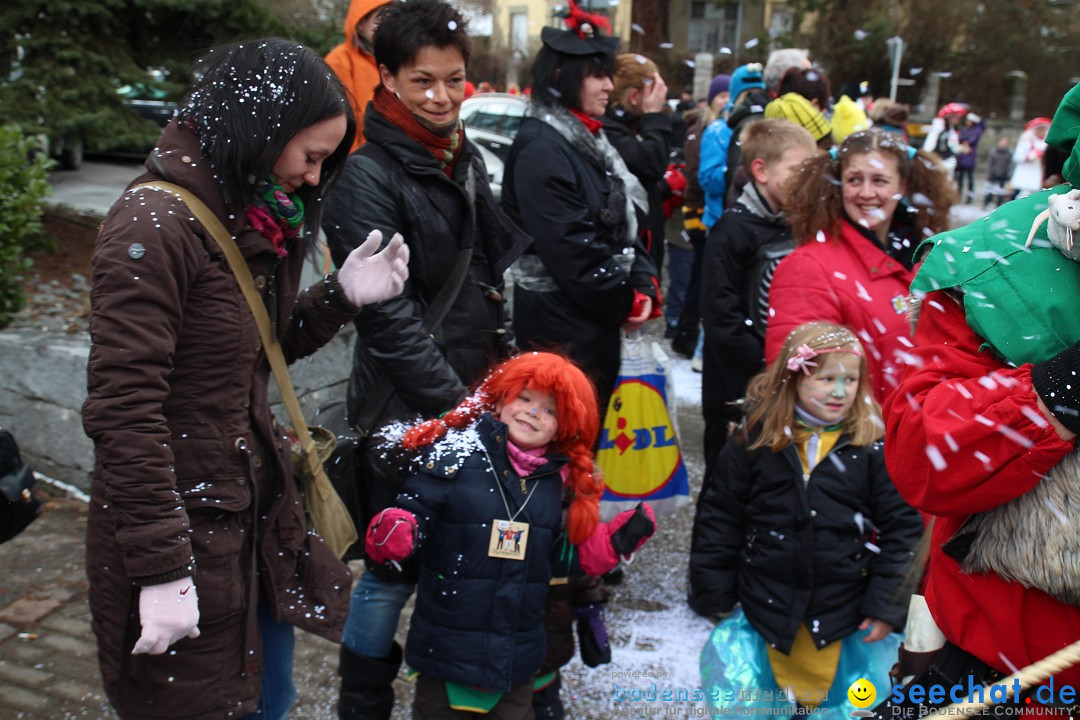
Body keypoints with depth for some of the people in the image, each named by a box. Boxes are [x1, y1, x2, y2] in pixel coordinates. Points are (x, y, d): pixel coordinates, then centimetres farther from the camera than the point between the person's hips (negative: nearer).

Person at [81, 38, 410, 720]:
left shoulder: (249, 217, 7)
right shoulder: (155, 225, -21)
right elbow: (123, 408, -24)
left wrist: (342, 296, -3)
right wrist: (161, 568, -22)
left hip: (257, 507, 8)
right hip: (182, 521, -8)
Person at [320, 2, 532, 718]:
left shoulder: (466, 156, 10)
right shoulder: (369, 176, -14)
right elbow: (389, 317, -19)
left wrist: (503, 364, 15)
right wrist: (454, 401, -18)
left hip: (474, 396, 7)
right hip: (408, 408, -7)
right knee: (396, 569, 4)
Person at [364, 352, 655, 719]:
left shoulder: (559, 479, 3)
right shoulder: (455, 454, -12)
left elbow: (556, 558, 11)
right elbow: (417, 510, -13)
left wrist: (612, 542, 1)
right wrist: (395, 531, -34)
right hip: (446, 645, -4)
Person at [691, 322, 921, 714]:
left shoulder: (874, 444, -7)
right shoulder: (754, 439, -5)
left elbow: (901, 527, -4)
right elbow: (718, 519, 0)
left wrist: (887, 605, -6)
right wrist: (714, 594, 2)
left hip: (846, 615, -1)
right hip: (766, 608, 1)